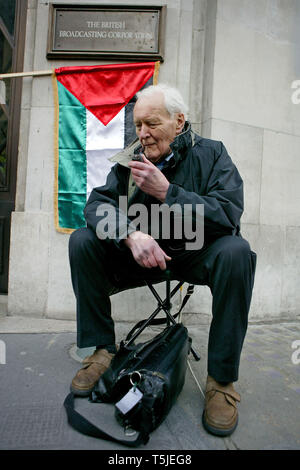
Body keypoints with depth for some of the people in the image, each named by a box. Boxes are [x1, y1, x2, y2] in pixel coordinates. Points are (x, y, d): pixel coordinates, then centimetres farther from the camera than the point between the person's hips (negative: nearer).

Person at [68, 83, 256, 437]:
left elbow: (229, 214, -21)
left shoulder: (211, 153, -7)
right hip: (141, 254, 3)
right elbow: (97, 204, -9)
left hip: (195, 254, -2)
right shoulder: (130, 159, 1)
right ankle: (102, 350, -5)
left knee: (235, 251, -33)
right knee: (82, 241, -14)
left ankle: (221, 377, -17)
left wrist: (167, 191, -28)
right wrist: (131, 235, -29)